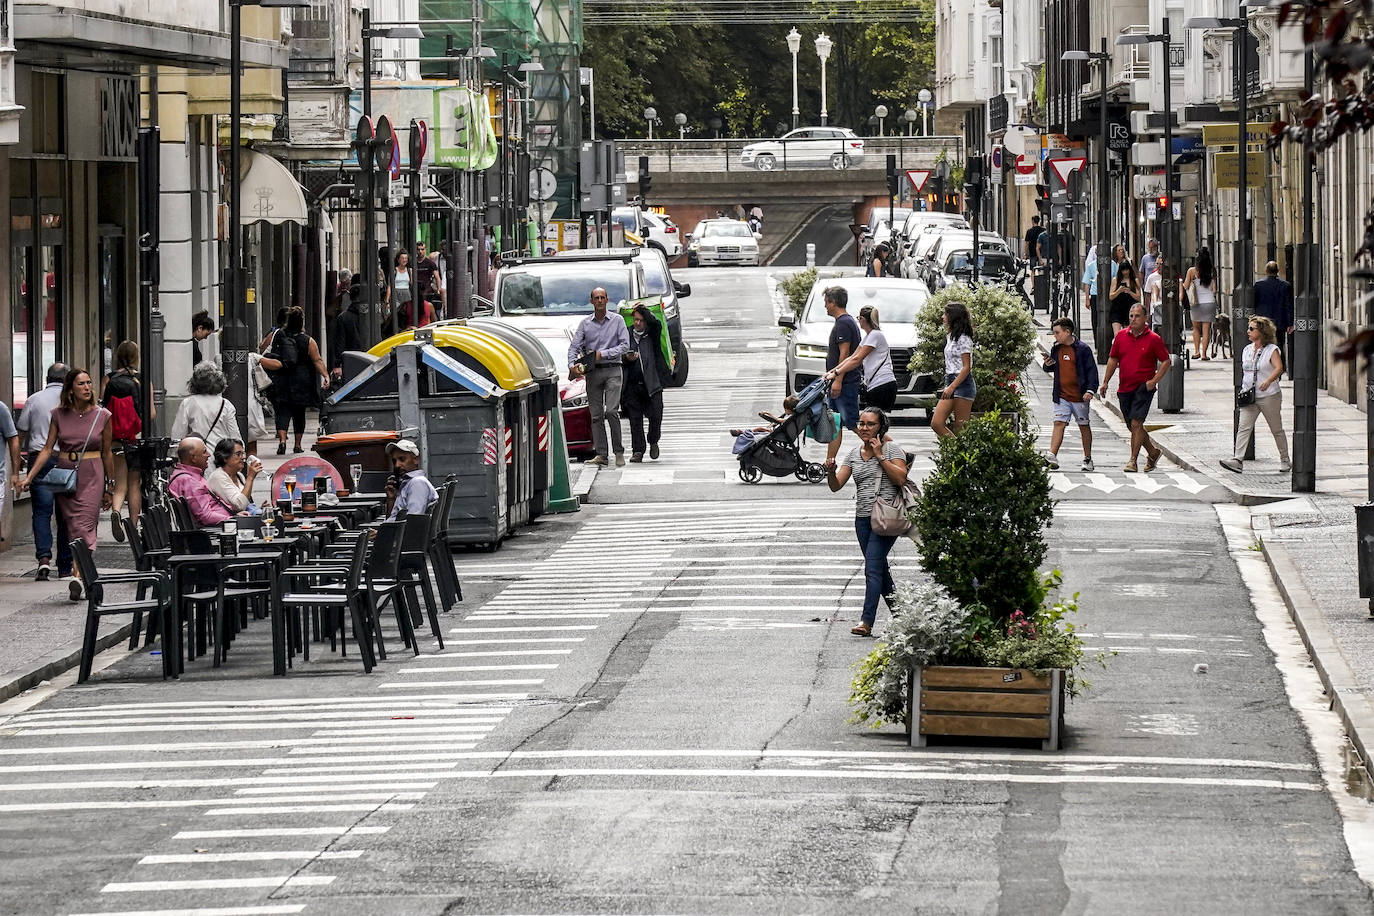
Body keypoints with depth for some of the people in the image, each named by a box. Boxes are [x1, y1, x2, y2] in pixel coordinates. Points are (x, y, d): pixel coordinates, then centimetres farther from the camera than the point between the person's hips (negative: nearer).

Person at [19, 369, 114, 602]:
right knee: (74, 528, 5)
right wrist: (29, 477, -5)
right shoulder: (59, 415, 4)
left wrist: (109, 489, 10)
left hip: (91, 476, -2)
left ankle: (77, 576, -23)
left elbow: (107, 454, 6)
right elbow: (48, 449, 4)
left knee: (84, 526, -13)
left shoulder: (102, 416, 1)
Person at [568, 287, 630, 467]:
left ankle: (619, 451, -5)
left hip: (612, 371, -3)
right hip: (592, 372, 3)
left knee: (611, 411, -15)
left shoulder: (617, 320, 5)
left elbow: (625, 345, -1)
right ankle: (601, 454, 2)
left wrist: (602, 354, -10)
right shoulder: (585, 323, 9)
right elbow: (574, 346, 4)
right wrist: (572, 365, -14)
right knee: (596, 415, 1)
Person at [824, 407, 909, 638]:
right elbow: (836, 486, 10)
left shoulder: (891, 448, -2)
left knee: (872, 567, -15)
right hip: (863, 517, 6)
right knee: (879, 569, 11)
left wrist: (880, 456, -14)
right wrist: (831, 471, -10)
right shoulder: (854, 454, 13)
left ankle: (867, 621, -18)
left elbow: (901, 478, -14)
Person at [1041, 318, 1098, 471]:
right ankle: (1052, 456, -18)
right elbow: (1052, 369, 22)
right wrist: (1048, 365, -2)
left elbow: (1092, 370, -7)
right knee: (1059, 424, -9)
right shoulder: (1056, 349, 9)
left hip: (1079, 396, -3)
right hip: (1062, 396, 3)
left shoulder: (1083, 349, -7)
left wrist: (1090, 390, -18)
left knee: (1084, 426, 9)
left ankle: (1088, 459, 18)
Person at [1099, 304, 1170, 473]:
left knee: (1136, 423, -16)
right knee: (1132, 426, 12)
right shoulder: (1121, 336, 7)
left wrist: (1154, 380, -11)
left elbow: (1166, 362, -1)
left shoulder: (1153, 339, -5)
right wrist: (1106, 382, 8)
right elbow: (1113, 359, 15)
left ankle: (1133, 461, -15)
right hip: (1125, 388, 5)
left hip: (1144, 388, -5)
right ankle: (1153, 452, 31)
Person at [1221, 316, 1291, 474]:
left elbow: (1279, 368, -22)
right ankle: (1237, 460, -21)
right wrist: (1243, 389, 14)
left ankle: (1285, 460, 22)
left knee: (1277, 430, 8)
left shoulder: (1272, 350, -8)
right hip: (1249, 397, 5)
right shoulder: (1247, 350, 12)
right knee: (1243, 428, -11)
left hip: (1269, 396, -5)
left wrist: (1268, 381, -39)